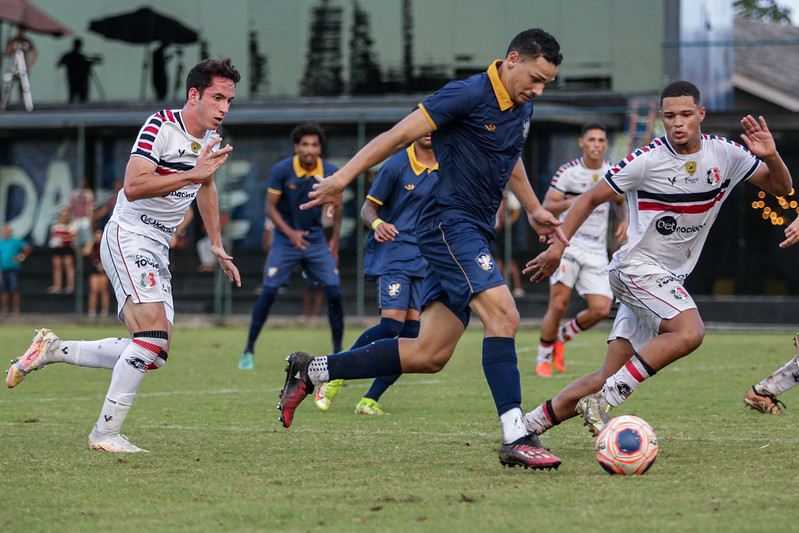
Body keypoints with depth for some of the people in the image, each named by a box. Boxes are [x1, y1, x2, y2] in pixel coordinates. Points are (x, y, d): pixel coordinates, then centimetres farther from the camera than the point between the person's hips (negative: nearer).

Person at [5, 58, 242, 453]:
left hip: (158, 250, 9)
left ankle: (52, 350, 14)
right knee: (154, 333, -25)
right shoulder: (160, 127, -14)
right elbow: (133, 187, -25)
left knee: (153, 355, 2)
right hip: (128, 238, -9)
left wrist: (217, 246, 33)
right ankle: (105, 432, -18)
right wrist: (191, 173, -26)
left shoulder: (211, 137, 13)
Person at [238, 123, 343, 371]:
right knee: (269, 292, -9)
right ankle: (248, 350, 3)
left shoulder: (331, 173, -5)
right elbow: (270, 206, -8)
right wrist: (290, 232, -21)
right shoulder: (281, 170, -13)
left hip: (316, 239, 2)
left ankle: (338, 352, 7)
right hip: (285, 239, -2)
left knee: (334, 293, -7)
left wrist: (334, 238, 5)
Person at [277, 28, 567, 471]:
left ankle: (311, 372, 14)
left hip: (473, 235, 9)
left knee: (427, 356, 4)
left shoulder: (522, 109, 12)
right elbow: (399, 135, -13)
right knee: (503, 315, -24)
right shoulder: (469, 95, -13)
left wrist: (533, 209, 34)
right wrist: (343, 177, -16)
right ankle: (515, 438, -28)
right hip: (449, 223, -9)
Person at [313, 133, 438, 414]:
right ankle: (335, 377, 0)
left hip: (423, 261, 6)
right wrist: (377, 223, -23)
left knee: (413, 332, -6)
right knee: (392, 325, -19)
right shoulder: (396, 166, -6)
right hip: (392, 253, -5)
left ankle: (370, 400, 2)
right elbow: (368, 207, -3)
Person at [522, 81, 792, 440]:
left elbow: (780, 187, 5)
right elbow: (591, 198, -4)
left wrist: (770, 156, -16)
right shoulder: (647, 160, -13)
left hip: (667, 281, 6)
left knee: (608, 377, 2)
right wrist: (558, 246, -12)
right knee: (689, 331, -31)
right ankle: (603, 402, -27)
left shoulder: (725, 155, 0)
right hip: (636, 267, -6)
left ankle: (529, 424, 10)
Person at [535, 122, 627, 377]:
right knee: (559, 305, -14)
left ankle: (562, 337, 20)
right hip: (567, 242, -4)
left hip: (596, 250, 4)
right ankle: (543, 359, 6)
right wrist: (571, 203, -24)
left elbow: (619, 201, 25)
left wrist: (624, 219, 5)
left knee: (601, 310, -8)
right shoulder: (567, 172, -5)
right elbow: (546, 207, -6)